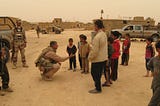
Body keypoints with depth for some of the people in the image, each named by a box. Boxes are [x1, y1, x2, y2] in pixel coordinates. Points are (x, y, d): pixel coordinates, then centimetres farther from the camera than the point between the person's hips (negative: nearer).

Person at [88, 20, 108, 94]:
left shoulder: (97, 37, -25)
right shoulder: (104, 34, 4)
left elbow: (95, 50, -24)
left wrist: (90, 57, -8)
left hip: (97, 59, -9)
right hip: (103, 58, 9)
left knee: (95, 74, 6)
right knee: (99, 73, 22)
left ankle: (98, 89, 16)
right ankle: (98, 84, 36)